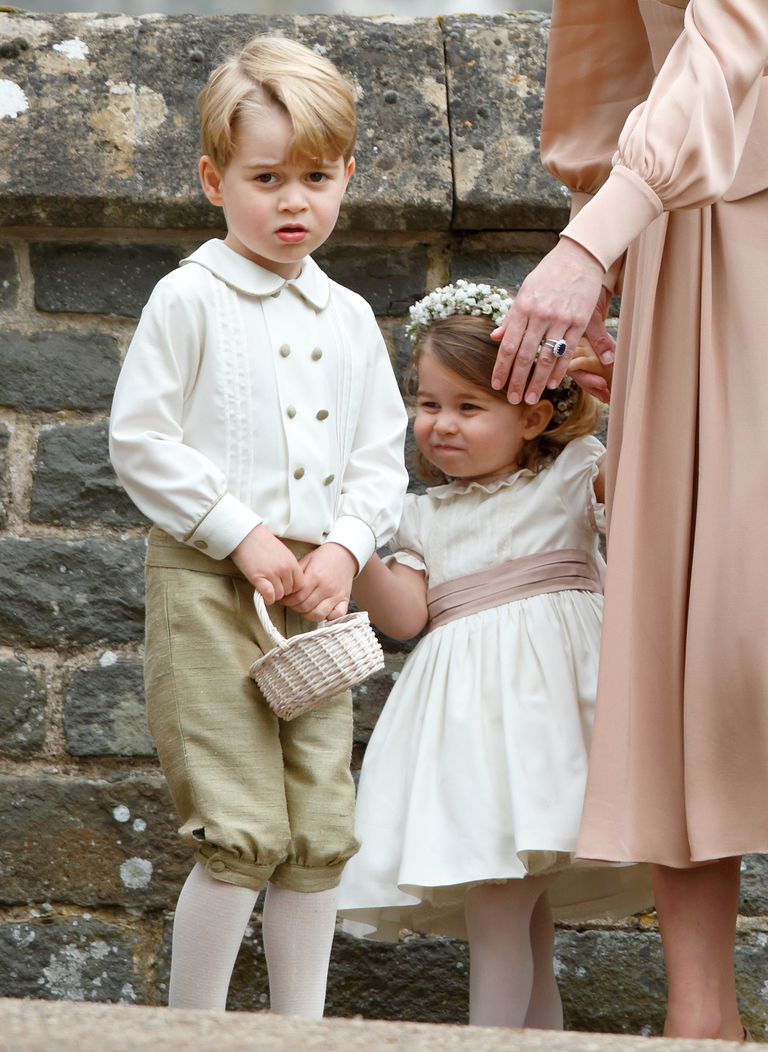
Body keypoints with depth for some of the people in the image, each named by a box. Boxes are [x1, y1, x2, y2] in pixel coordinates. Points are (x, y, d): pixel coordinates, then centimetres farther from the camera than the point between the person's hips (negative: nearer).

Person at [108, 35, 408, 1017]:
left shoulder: (348, 318, 13)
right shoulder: (189, 299, -3)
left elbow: (381, 456, 15)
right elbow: (139, 440, -8)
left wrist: (346, 544, -4)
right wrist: (243, 537, -13)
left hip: (316, 595, 6)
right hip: (207, 585, -5)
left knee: (320, 833, 7)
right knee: (242, 833, -10)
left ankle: (301, 1028, 17)